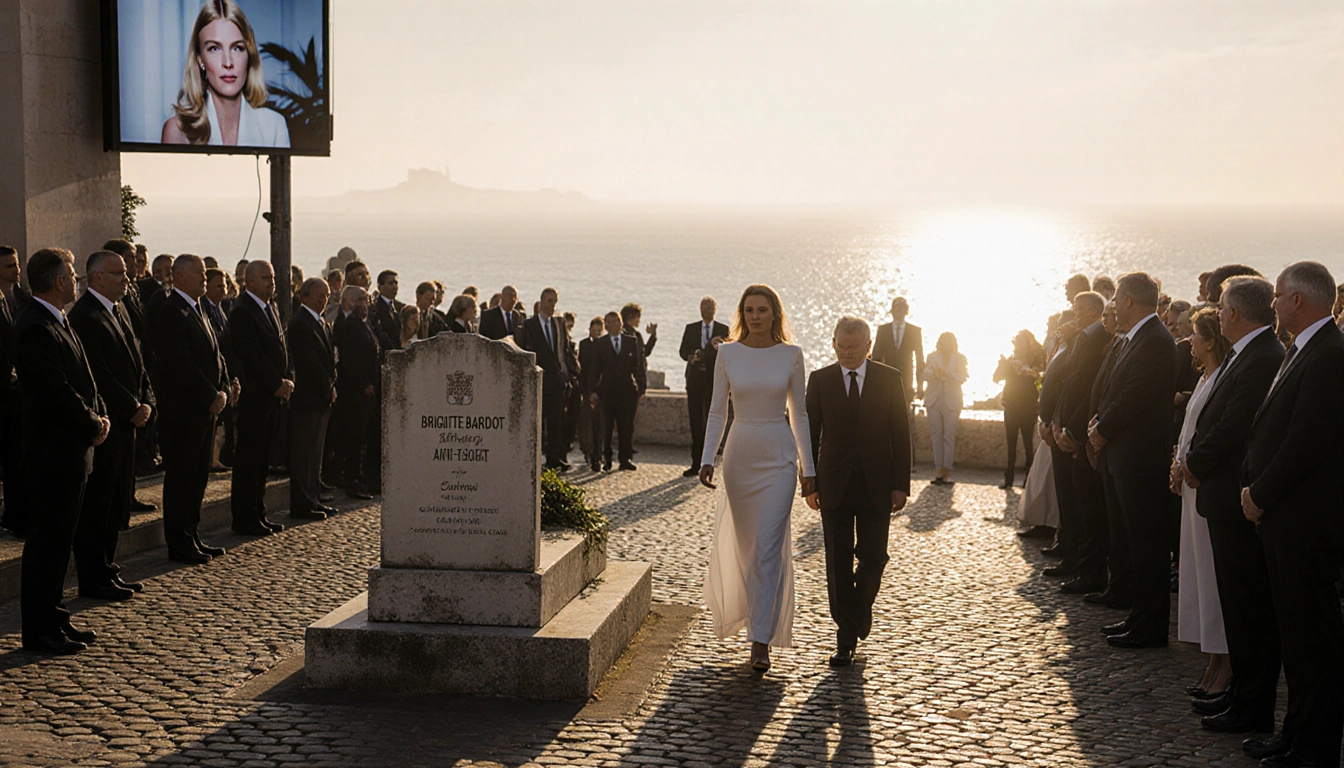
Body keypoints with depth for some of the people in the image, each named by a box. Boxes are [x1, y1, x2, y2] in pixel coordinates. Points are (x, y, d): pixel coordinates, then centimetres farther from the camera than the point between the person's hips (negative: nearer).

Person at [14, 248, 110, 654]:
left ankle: (53, 618, 25)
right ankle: (39, 631, 5)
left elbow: (81, 378, 17)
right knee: (47, 540, -3)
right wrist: (92, 426, -11)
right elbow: (58, 392, -23)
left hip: (70, 452, 10)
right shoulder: (35, 329, -19)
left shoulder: (57, 323, 14)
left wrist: (99, 414, 2)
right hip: (53, 453, -10)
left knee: (59, 538, 16)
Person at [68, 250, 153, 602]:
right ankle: (93, 580, 5)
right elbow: (99, 375, -19)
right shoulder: (85, 316, -15)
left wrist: (146, 402, 3)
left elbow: (136, 363, 17)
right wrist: (132, 408, -13)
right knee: (95, 505, -1)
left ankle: (107, 570, 23)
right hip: (102, 424, -9)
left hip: (125, 421, 9)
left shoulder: (118, 310, 16)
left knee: (115, 503, 14)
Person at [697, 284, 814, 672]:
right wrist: (707, 458, -7)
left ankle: (761, 641, -9)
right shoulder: (728, 353, 2)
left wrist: (808, 467, 4)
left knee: (768, 548, -10)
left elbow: (799, 414, 5)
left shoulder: (791, 354, 0)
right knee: (745, 544, 12)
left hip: (779, 456, -2)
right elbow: (717, 411, 4)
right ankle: (761, 617, 36)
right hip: (740, 454, 2)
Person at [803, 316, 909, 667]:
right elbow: (810, 434, 4)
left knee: (872, 558, 3)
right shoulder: (819, 380, 2)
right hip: (834, 486, 0)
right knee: (838, 564, 1)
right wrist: (810, 483, 0)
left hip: (876, 486, 0)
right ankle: (847, 638, 10)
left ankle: (860, 607, 33)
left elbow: (901, 434, 1)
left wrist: (900, 484, -4)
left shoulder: (889, 379, 1)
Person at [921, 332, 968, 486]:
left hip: (951, 402, -2)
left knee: (949, 436, -7)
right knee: (936, 435, -2)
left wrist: (947, 374, -20)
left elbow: (962, 378, -3)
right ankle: (940, 471, 0)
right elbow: (926, 376, 3)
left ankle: (947, 472, -7)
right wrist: (933, 372, -19)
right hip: (934, 400, 2)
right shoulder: (932, 356, 12)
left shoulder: (960, 358, 8)